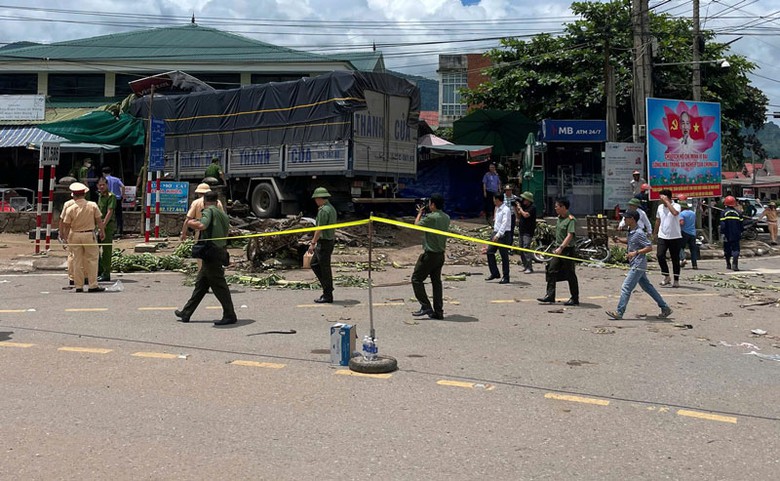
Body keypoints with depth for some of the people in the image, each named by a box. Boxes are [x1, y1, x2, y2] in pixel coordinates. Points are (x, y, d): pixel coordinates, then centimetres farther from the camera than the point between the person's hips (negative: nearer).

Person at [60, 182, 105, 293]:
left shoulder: (71, 209, -5)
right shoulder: (93, 205, -5)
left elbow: (66, 226, -1)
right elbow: (98, 221, 0)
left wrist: (66, 238, 10)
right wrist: (102, 232, 12)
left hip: (75, 235, 1)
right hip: (89, 234, -1)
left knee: (77, 261, 9)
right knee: (92, 260, 6)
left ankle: (78, 286, 13)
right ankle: (93, 285, 4)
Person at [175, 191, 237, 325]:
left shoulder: (209, 211, -10)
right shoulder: (223, 215, 15)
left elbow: (202, 225, -27)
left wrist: (191, 223, -6)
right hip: (220, 252, 9)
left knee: (219, 285, -4)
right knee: (200, 284, 15)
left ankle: (230, 316, 0)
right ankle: (186, 313, 23)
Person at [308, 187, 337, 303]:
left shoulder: (323, 210, -17)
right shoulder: (331, 208, 14)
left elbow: (320, 229, -21)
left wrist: (313, 243, -18)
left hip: (324, 242, -10)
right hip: (330, 240, 10)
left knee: (325, 268, -3)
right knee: (314, 264, 17)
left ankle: (327, 296, 3)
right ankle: (327, 287, 18)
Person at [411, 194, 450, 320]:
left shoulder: (431, 217, -20)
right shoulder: (446, 218, 5)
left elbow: (416, 225, -6)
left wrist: (420, 213, 8)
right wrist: (424, 213, 16)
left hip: (430, 254, -8)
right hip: (440, 254, 8)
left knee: (416, 279, 4)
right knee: (436, 281, 12)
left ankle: (426, 306, -3)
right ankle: (438, 312, 12)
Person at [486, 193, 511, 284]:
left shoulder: (506, 210, -14)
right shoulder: (497, 209, 14)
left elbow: (504, 224, -23)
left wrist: (498, 235, -30)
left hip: (503, 234, -9)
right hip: (496, 233, 9)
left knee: (504, 255, -3)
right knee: (490, 252, 5)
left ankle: (506, 277, 4)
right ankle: (494, 273, 14)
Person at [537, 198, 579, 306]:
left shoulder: (571, 220, -14)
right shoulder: (559, 218, 12)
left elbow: (570, 236, -24)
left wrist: (561, 247, -33)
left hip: (567, 250, -8)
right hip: (558, 249, 8)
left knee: (570, 275, 1)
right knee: (551, 271, 1)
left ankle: (575, 299, 11)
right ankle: (550, 296, 3)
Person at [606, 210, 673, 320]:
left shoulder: (639, 233, -18)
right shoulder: (630, 231, 10)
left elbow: (649, 247, -17)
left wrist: (635, 253, -24)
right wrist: (620, 240, 11)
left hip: (638, 266, -10)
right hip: (635, 265, 10)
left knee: (626, 288, -8)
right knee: (647, 287, 15)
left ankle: (619, 313, -4)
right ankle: (665, 308, 22)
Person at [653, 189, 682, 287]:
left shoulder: (676, 206, -8)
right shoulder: (660, 207, 9)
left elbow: (675, 213, -33)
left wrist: (667, 201, -27)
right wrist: (655, 232, 27)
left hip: (675, 237, -4)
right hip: (662, 236, 4)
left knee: (675, 259, 3)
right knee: (660, 255, -12)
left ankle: (676, 280, 12)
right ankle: (666, 276, 3)